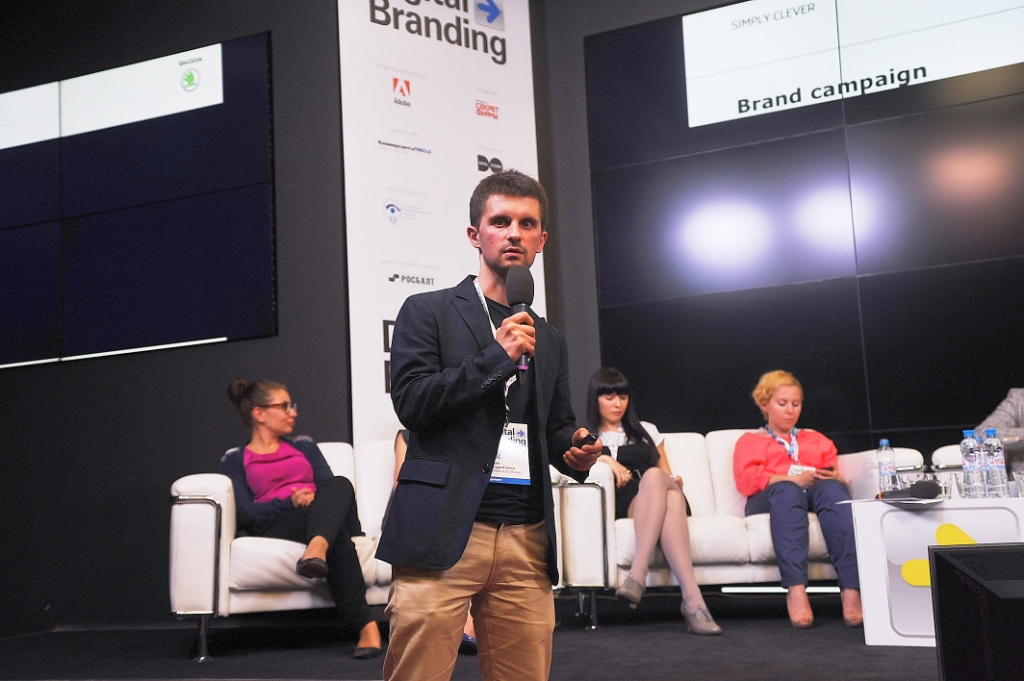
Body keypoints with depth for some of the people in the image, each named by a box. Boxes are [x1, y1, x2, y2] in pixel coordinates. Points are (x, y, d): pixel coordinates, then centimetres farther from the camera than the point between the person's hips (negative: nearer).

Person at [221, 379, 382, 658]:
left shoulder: (303, 445, 28)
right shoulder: (235, 460, 16)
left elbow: (331, 488, 12)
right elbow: (246, 515, -1)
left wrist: (315, 499, -12)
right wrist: (291, 502, -15)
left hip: (326, 517, 3)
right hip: (275, 527, -3)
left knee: (339, 484, -34)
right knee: (336, 534, -38)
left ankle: (317, 549, -63)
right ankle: (366, 625, -48)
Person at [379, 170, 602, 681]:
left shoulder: (549, 340, 21)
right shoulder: (428, 312, 6)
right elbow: (411, 402, -7)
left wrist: (575, 449, 3)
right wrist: (496, 355, -11)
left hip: (527, 540, 5)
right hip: (445, 532, -4)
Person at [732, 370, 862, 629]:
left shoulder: (816, 439, 38)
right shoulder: (750, 441, 28)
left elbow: (833, 473, 22)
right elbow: (747, 480, 7)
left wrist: (832, 477, -4)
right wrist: (794, 480, -8)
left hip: (816, 494, 2)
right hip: (768, 500, -2)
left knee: (833, 489, -36)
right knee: (787, 491, -41)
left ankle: (851, 592, -53)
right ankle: (796, 591, -58)